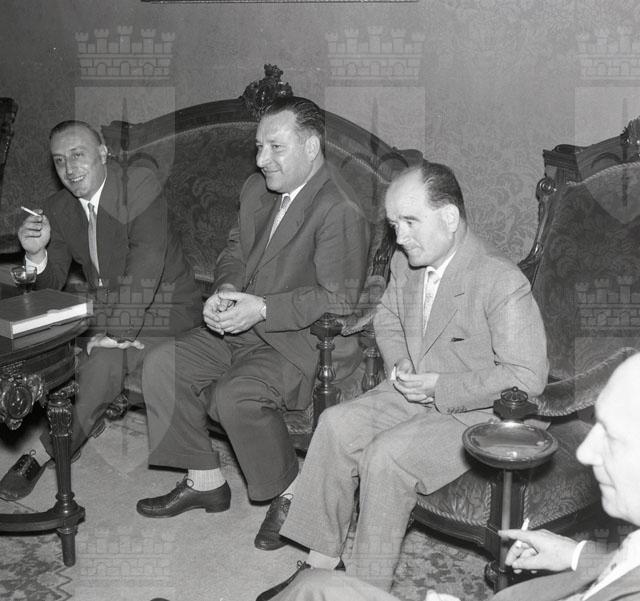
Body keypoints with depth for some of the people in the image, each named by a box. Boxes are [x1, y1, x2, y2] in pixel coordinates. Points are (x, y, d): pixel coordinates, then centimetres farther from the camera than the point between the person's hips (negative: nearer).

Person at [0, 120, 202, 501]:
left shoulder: (141, 184, -14)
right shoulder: (58, 209, 4)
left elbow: (146, 266, -24)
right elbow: (52, 286, 6)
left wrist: (115, 327, -29)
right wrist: (36, 253, -16)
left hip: (166, 309, -6)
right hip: (109, 313, 6)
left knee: (102, 365, -25)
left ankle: (42, 453, -7)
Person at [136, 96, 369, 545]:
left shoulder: (340, 212, -20)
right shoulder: (256, 190, 8)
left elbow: (339, 300, -22)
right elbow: (235, 251, 19)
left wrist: (262, 308, -25)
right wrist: (226, 291, -3)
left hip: (302, 341, -9)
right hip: (242, 328, 9)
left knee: (234, 395, -30)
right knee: (162, 366, -2)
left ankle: (293, 494, -3)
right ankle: (205, 480, 13)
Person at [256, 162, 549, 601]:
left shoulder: (503, 282, -23)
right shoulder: (406, 262, 0)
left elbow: (527, 377, -21)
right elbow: (388, 317, 21)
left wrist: (439, 387, -22)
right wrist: (398, 362, -1)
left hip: (477, 413, -7)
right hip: (416, 392, 7)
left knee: (385, 455, -26)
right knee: (336, 425, -13)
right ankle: (322, 563, -4)